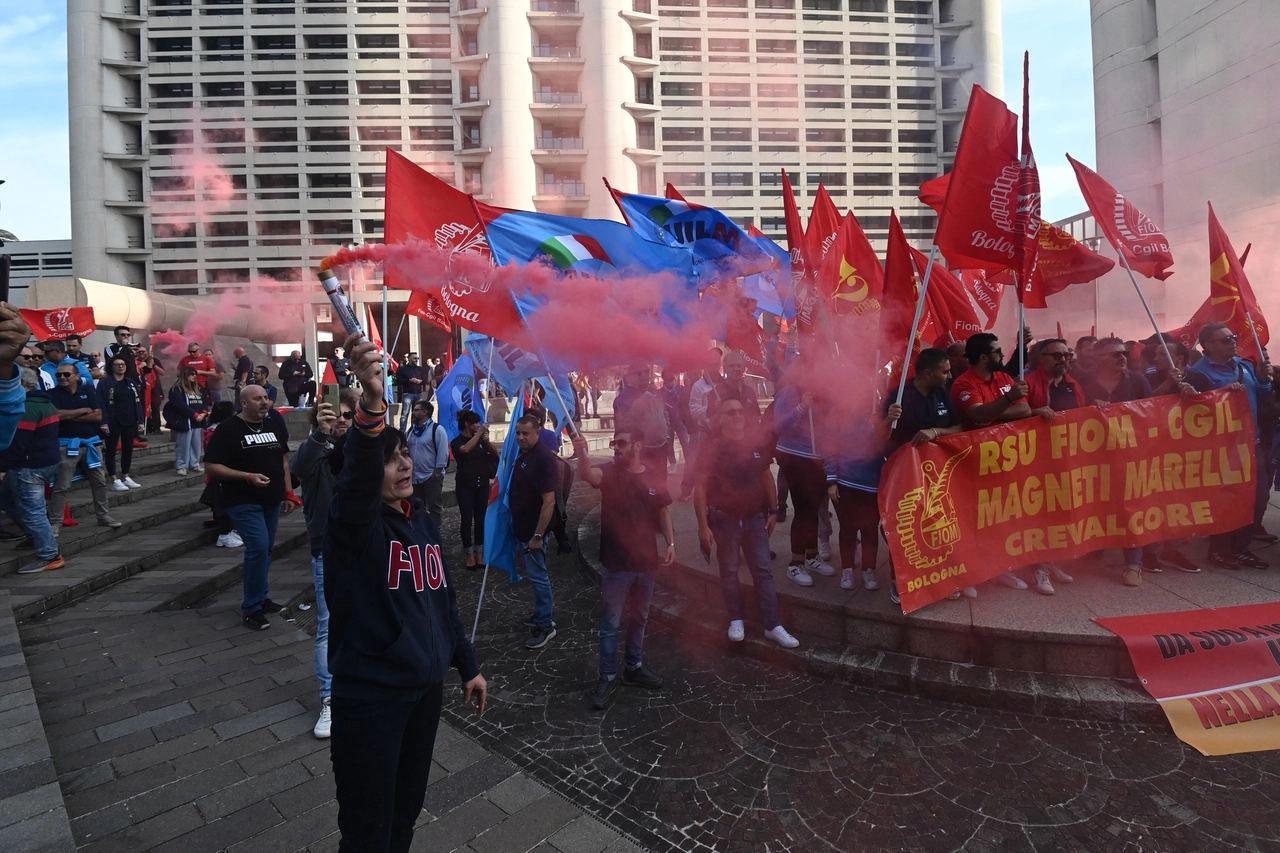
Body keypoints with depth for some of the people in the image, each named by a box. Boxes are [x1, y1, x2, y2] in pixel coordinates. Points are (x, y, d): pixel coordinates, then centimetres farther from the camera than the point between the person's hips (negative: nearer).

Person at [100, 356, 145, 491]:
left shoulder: (132, 382, 12)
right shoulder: (105, 383, -5)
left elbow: (138, 402, 11)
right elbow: (101, 403, -12)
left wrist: (140, 420, 5)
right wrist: (104, 422, -20)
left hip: (130, 422, 6)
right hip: (113, 422, -6)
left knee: (128, 449, 12)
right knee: (111, 450, 0)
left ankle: (126, 477, 23)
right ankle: (115, 481, 1)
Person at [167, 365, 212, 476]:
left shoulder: (198, 389, 17)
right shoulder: (176, 389, -6)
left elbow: (205, 401, 13)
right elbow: (180, 405, -16)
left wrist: (203, 413, -7)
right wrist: (195, 415, -18)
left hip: (197, 422, 7)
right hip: (184, 422, -7)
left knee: (196, 444, 10)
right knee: (183, 445, -4)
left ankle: (194, 464, 18)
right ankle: (181, 466, 1)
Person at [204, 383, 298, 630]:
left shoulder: (273, 426, 10)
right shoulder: (228, 429, -9)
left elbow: (283, 460, 17)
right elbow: (212, 466, -12)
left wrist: (288, 492, 10)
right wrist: (248, 476, -22)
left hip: (271, 500, 6)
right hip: (244, 502, -6)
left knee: (266, 549, 11)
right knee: (258, 548, -14)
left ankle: (260, 597, 26)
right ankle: (251, 608, -1)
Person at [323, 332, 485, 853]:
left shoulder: (423, 522, 5)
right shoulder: (352, 522, -15)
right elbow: (358, 477, -40)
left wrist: (466, 664, 16)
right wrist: (372, 406, -57)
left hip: (426, 686, 6)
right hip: (368, 694, -6)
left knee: (407, 810, 23)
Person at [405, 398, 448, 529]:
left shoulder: (437, 429, -10)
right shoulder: (411, 430, 12)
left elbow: (443, 453, -14)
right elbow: (407, 450, 16)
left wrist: (437, 472, -16)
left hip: (432, 476, -7)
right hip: (415, 476, 7)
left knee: (434, 507, 2)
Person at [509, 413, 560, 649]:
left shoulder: (543, 459, -21)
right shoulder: (523, 455, 8)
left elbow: (549, 501, -25)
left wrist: (537, 535, -24)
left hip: (533, 531, -9)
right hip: (522, 528, 9)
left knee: (538, 577, 0)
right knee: (536, 575, 20)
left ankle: (545, 625, 11)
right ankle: (543, 613, 33)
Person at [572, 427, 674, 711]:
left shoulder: (653, 478, 0)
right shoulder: (609, 472, -9)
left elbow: (663, 512, 9)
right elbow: (587, 475, -30)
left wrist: (670, 542, -2)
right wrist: (582, 452, -50)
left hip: (646, 562, 3)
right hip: (616, 563, -3)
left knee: (638, 620, 19)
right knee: (610, 624, 4)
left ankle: (634, 667, 36)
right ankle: (608, 678, 18)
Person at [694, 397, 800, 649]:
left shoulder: (755, 443, 0)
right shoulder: (710, 447, -13)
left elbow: (766, 476, 10)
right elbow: (700, 487, -14)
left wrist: (773, 510, 8)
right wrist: (703, 525, -17)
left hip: (755, 517, 3)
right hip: (724, 519, -3)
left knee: (763, 571, 5)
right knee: (729, 572, 9)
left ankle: (773, 626, 12)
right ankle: (736, 620, 26)